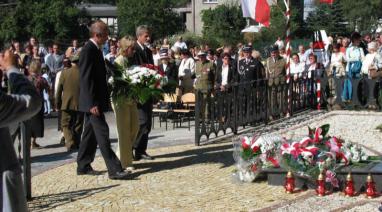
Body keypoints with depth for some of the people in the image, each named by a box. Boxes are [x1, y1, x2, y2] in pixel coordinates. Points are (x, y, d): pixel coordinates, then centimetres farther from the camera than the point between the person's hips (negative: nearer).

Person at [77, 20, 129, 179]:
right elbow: (86, 79, -21)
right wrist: (92, 103, -24)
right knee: (102, 133, -10)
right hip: (92, 101, -10)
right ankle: (114, 169, -9)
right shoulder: (88, 50, -16)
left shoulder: (96, 49, 14)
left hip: (94, 101, 10)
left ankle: (83, 166, 23)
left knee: (90, 133, 14)